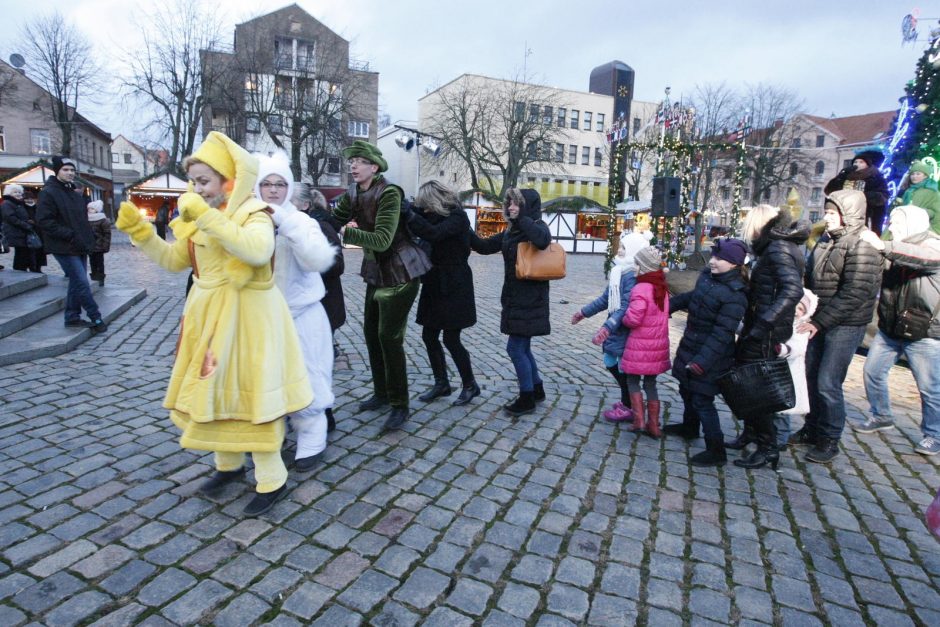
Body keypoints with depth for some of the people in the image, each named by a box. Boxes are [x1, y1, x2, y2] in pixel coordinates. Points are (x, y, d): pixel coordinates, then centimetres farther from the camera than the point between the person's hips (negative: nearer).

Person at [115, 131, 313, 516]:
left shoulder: (253, 212, -13)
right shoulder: (197, 218, 10)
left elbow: (258, 251, -34)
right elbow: (175, 260, 16)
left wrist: (207, 216, -35)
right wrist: (139, 230, 4)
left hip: (246, 318, -8)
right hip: (208, 315, 8)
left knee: (249, 393, -4)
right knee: (214, 390, 16)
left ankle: (272, 481, 10)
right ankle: (229, 464, 36)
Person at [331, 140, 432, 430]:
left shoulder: (388, 194, -20)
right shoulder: (353, 194, 4)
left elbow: (382, 239, -29)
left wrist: (344, 233, -34)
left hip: (400, 273, -8)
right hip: (376, 272, 8)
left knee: (389, 337, -8)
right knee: (371, 332, 12)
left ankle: (400, 405, 4)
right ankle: (382, 393, 29)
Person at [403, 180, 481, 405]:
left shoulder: (457, 217, -15)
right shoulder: (435, 216, 7)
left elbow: (433, 233, -31)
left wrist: (410, 213, -33)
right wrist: (409, 212, -20)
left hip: (453, 287, -7)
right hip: (435, 285, 8)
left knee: (451, 339, -2)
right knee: (429, 336, 9)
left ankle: (470, 385, 17)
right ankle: (441, 383, 24)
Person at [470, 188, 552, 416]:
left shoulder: (537, 226, -10)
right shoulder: (510, 232, 12)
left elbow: (543, 240, -34)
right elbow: (484, 246, 14)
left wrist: (521, 218, -23)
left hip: (530, 301, -8)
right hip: (514, 298, 8)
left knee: (515, 348, -4)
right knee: (523, 348, 16)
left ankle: (527, 399, 10)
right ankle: (537, 390, 33)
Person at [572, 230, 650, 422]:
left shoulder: (633, 275, -21)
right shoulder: (619, 270, 8)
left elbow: (626, 307, -27)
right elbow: (606, 298, 17)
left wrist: (606, 328, -32)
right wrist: (583, 312, 22)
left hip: (626, 330, -9)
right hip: (616, 327, 9)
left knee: (624, 366, 4)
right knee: (610, 362, 18)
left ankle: (628, 407, 22)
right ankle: (627, 399, 35)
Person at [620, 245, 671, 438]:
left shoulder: (641, 288, -19)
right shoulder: (662, 287, 5)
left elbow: (633, 319, -22)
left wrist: (624, 319, -1)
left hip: (640, 344, -7)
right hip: (658, 343, 7)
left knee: (632, 380, 10)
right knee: (650, 383, 15)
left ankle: (639, 420, 7)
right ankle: (653, 425, 20)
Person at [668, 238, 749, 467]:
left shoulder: (735, 296, -24)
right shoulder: (706, 276, 0)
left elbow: (722, 335, -26)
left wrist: (700, 362, -28)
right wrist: (669, 306, 31)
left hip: (709, 356, -9)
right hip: (690, 347, 9)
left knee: (702, 401, -2)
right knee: (687, 391, 24)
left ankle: (716, 452, 11)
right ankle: (689, 428, 48)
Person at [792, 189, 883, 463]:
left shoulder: (862, 246, -14)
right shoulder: (825, 241, 11)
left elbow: (854, 294, -20)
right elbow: (809, 278, 18)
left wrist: (820, 322, -21)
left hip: (845, 325, -8)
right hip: (820, 321, 8)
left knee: (827, 383, -5)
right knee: (811, 376, 13)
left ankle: (829, 440, 11)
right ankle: (812, 429, 29)